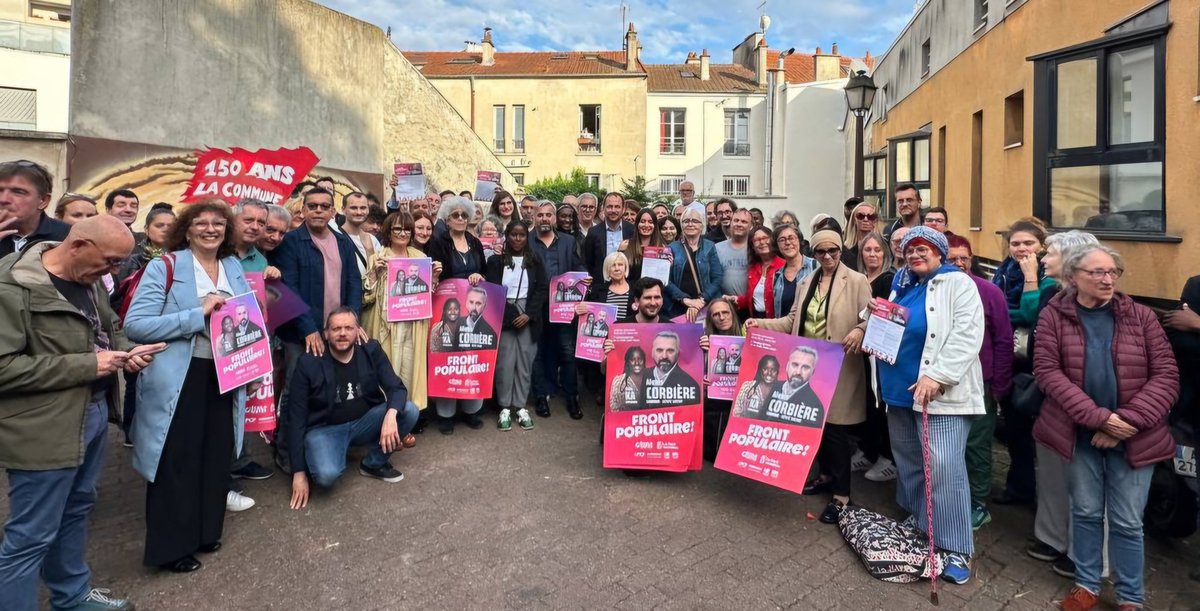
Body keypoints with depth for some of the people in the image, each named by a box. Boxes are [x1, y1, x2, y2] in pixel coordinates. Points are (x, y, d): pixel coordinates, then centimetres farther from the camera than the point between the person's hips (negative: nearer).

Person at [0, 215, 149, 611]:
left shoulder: (89, 279, 7)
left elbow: (110, 329, 20)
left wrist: (126, 352, -2)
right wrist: (87, 365, -23)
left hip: (93, 413, 9)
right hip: (44, 429, -9)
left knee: (76, 510, 23)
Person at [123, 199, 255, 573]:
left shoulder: (234, 267, 8)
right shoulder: (164, 267, -10)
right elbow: (135, 325, -18)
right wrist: (199, 314, -22)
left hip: (224, 376, 6)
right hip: (178, 379, -5)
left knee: (216, 456, 15)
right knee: (176, 462, 5)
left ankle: (205, 530, 34)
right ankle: (171, 546, 22)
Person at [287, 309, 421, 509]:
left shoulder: (371, 351, -5)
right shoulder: (309, 363, -13)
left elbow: (396, 387, -11)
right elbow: (297, 418, -11)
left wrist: (391, 415, -37)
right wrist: (299, 472, -14)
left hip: (364, 423, 4)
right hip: (324, 429, -4)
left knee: (409, 410, -21)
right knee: (326, 475, -34)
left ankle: (374, 463, 1)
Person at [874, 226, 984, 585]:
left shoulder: (958, 284, -6)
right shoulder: (902, 285, 14)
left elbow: (967, 335, -18)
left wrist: (936, 376, -25)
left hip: (940, 393, -7)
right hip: (899, 388, 7)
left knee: (943, 467, -10)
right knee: (908, 461, 17)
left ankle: (956, 547, 1)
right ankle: (916, 522, 35)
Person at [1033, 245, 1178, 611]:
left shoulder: (1140, 316, -1)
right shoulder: (1054, 316, -4)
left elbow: (1166, 375, -4)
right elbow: (1046, 371, -11)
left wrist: (1128, 421, -15)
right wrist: (1098, 417, -18)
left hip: (1133, 438, 0)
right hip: (1080, 434, 0)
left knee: (1127, 521, 9)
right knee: (1085, 511, 13)